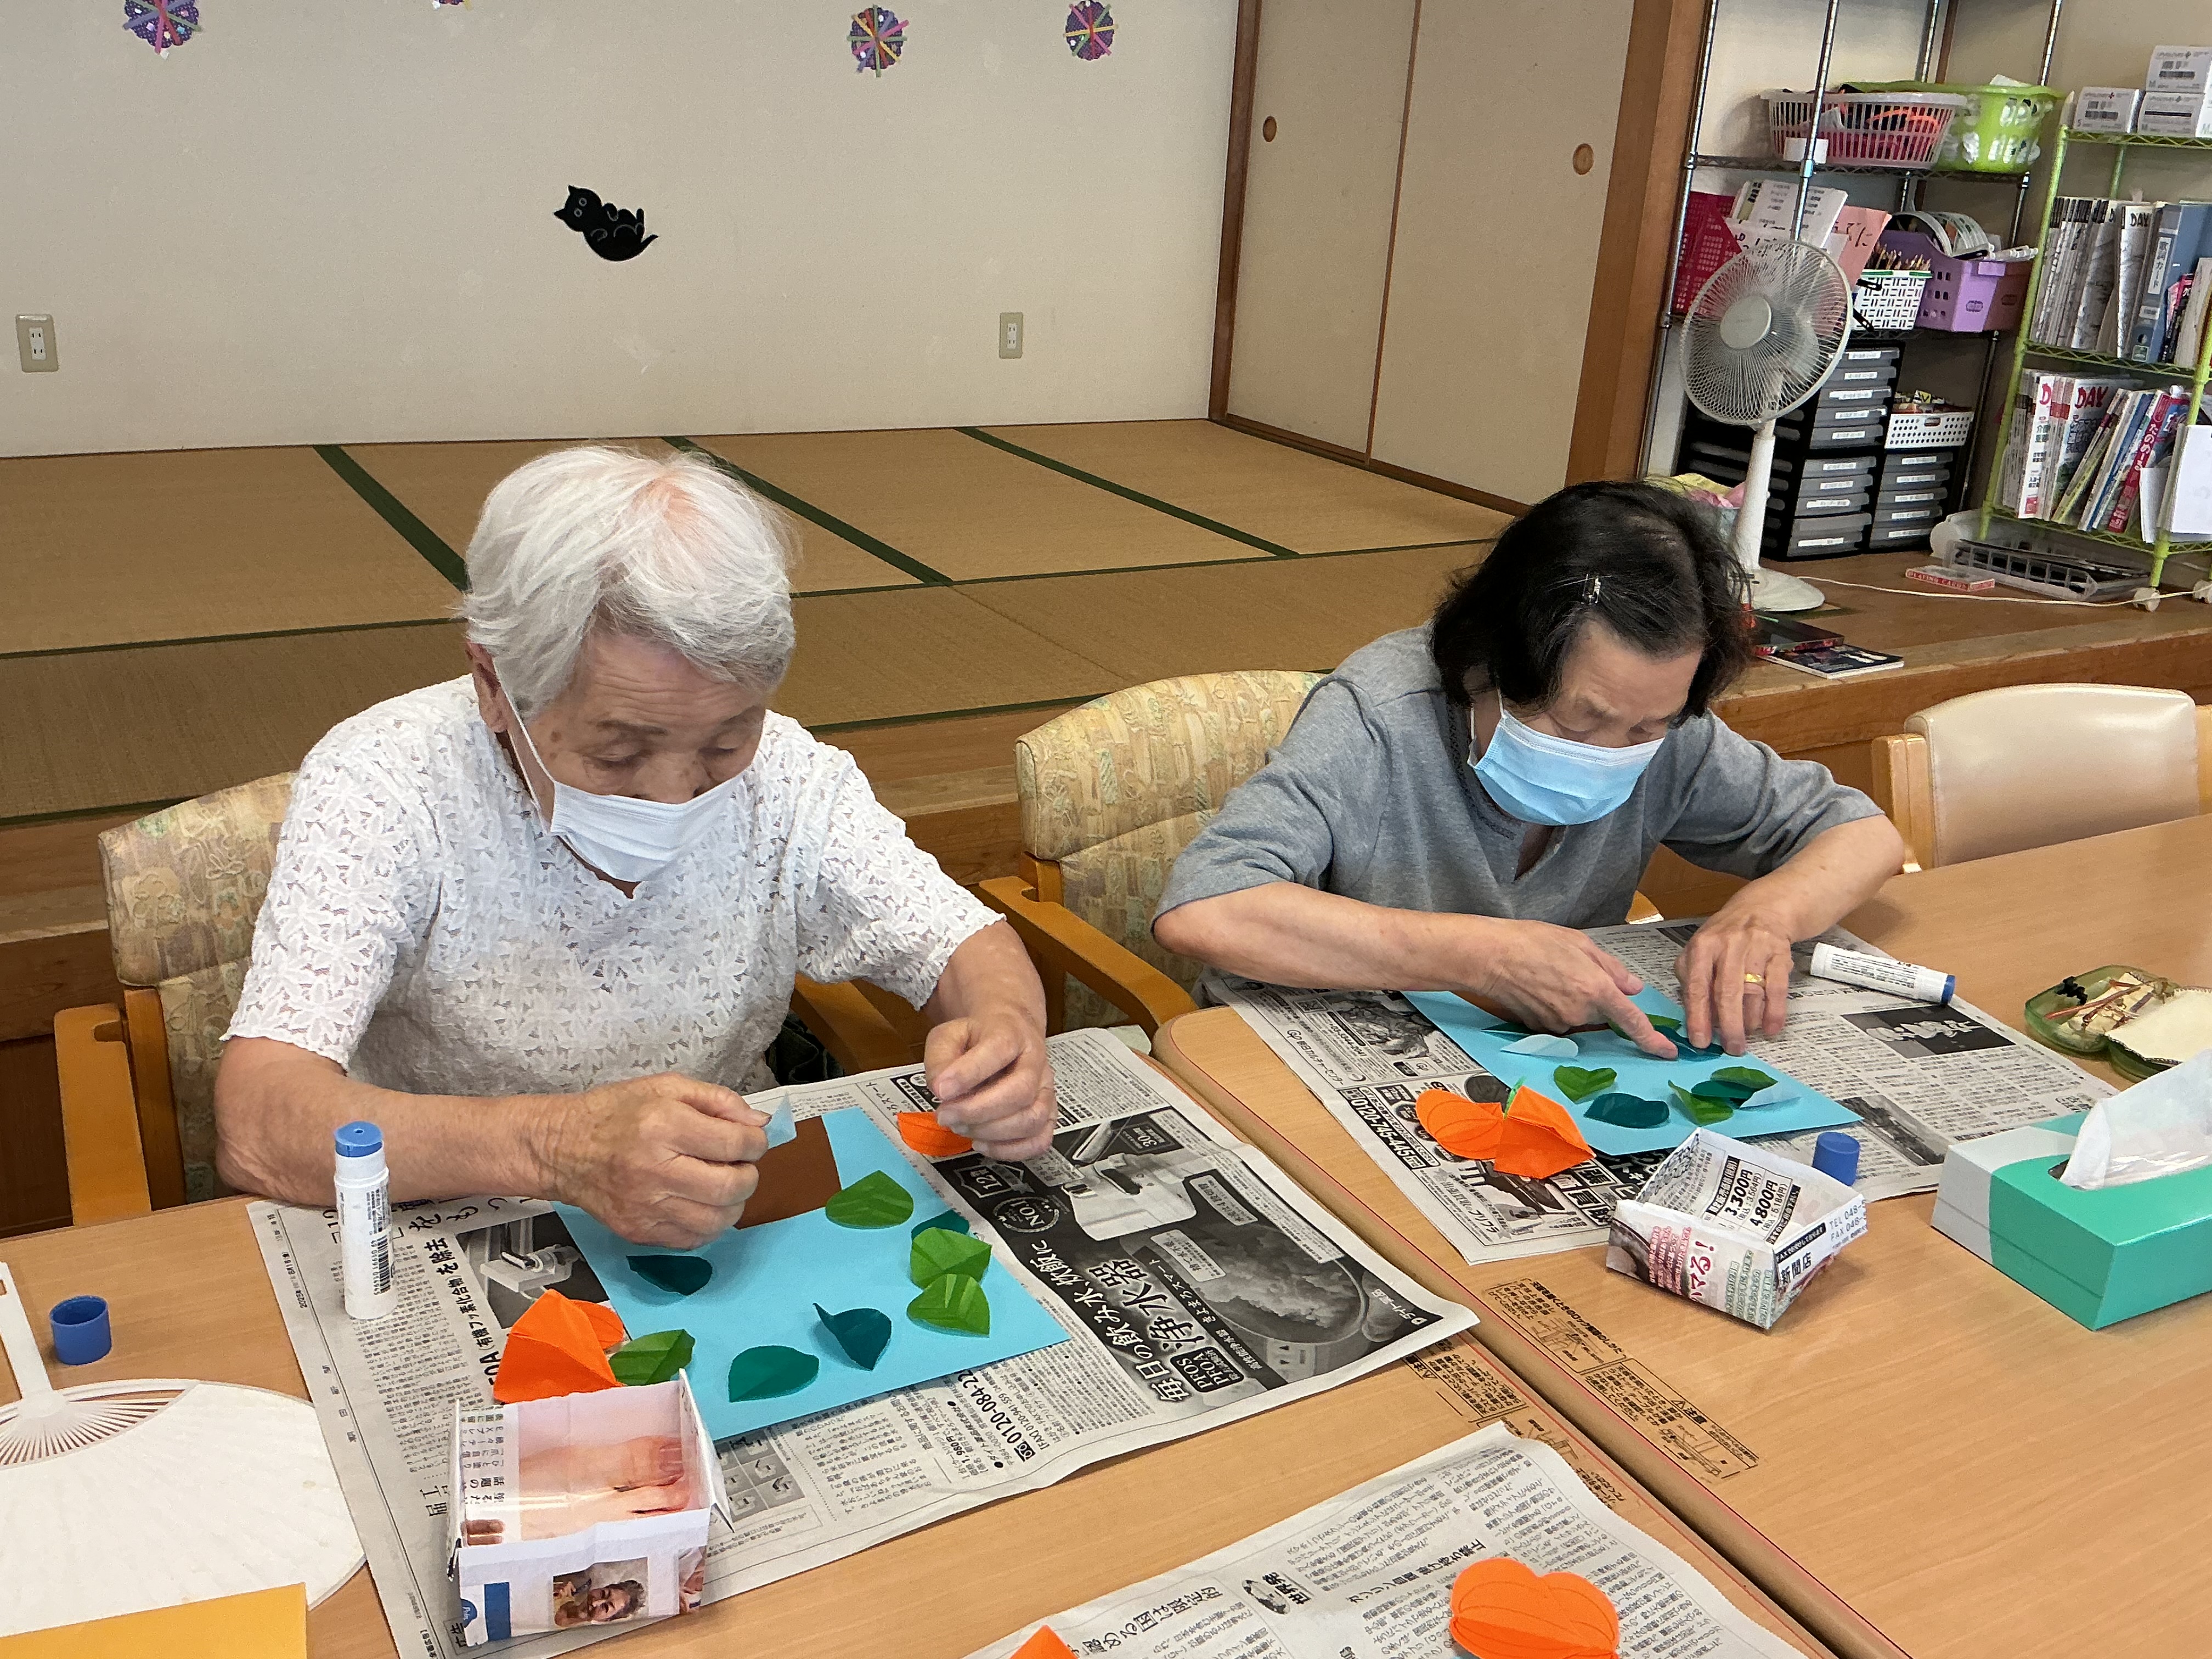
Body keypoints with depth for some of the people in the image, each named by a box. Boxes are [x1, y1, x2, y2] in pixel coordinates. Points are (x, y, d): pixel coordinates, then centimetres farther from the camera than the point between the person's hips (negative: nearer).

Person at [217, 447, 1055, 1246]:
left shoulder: (781, 771, -9)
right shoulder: (380, 784, -19)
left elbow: (963, 945, -1)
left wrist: (1002, 1028, -24)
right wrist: (554, 1145, -43)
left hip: (738, 1243, 3)